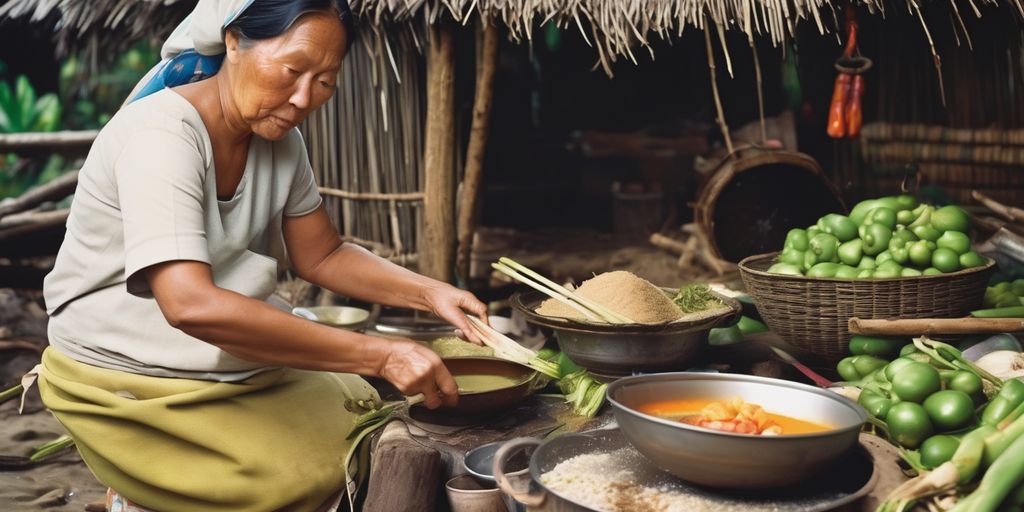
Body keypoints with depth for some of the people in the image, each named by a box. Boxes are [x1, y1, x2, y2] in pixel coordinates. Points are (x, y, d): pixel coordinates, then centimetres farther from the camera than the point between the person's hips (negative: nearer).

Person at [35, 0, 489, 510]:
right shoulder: (159, 134, -27)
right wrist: (379, 355, -39)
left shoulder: (279, 139, -3)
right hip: (127, 381, -8)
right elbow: (192, 305, -39)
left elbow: (323, 255, 9)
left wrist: (429, 292, -10)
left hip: (232, 366, 8)